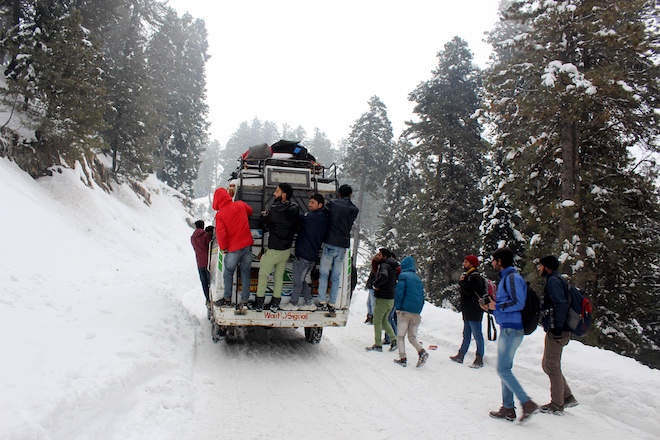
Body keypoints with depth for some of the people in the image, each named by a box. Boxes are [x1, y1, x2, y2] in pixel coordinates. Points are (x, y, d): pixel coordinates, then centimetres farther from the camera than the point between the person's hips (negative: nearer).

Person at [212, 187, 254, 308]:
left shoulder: (220, 214, -12)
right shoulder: (240, 205, 1)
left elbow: (220, 233, -15)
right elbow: (250, 211, 23)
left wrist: (223, 248, -2)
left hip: (233, 249, -4)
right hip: (247, 245, 4)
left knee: (228, 273, 14)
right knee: (245, 273, 10)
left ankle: (227, 299, 19)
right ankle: (244, 301, 10)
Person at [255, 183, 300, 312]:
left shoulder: (275, 210, -25)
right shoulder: (295, 208, -6)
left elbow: (265, 220, -8)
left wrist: (264, 214, 15)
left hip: (274, 250, -5)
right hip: (287, 249, 6)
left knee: (263, 275, 12)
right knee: (279, 275, 18)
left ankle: (259, 303, 19)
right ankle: (275, 303, 25)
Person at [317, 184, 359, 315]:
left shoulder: (332, 204, -1)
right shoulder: (354, 209, 6)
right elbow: (349, 225, 12)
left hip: (330, 244, -2)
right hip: (343, 245, 3)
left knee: (324, 274, 7)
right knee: (336, 277, 10)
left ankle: (323, 302, 4)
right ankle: (332, 304, 10)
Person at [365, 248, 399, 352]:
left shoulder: (384, 265, -14)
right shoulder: (392, 267, 15)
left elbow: (384, 276, -37)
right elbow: (394, 282, 26)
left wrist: (375, 284, -21)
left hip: (383, 299, -9)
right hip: (391, 299, 9)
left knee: (377, 322, 1)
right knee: (384, 321, 20)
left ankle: (378, 345, 5)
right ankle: (394, 340, 13)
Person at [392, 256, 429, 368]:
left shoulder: (403, 276, -3)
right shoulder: (418, 279, 17)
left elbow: (399, 293, -12)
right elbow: (422, 296, 17)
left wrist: (397, 308, -4)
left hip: (405, 311, -6)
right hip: (416, 313, 6)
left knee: (400, 336, 4)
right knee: (412, 337, 11)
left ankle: (403, 359, -2)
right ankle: (422, 352, -12)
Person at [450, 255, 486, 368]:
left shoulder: (475, 277, -13)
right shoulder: (468, 275, 17)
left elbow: (470, 291, -24)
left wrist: (462, 282, -10)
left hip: (474, 312, -10)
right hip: (468, 312, 10)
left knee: (477, 335, -3)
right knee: (466, 335, 14)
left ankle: (479, 359, 2)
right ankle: (460, 356, 21)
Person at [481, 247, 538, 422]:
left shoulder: (512, 277, -13)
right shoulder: (505, 277, 18)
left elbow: (518, 303, -21)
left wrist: (497, 306, -12)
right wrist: (490, 307, 10)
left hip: (511, 329, -11)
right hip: (508, 328, 11)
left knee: (503, 370, -9)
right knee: (505, 369, 11)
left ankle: (527, 403, -6)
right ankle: (508, 408, 16)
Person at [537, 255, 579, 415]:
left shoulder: (553, 281, -14)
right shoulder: (556, 280, 17)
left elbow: (561, 304, -24)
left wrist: (558, 327, -23)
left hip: (556, 331, -10)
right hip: (555, 330, 10)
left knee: (552, 367, -1)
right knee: (547, 365, 17)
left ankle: (557, 406, 8)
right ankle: (567, 397, 23)